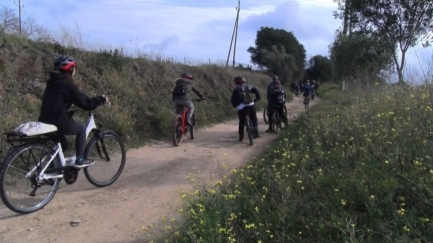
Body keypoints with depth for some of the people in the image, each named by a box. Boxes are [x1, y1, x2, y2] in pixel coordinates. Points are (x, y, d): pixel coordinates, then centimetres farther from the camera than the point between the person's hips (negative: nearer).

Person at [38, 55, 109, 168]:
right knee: (82, 130, 14)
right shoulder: (68, 85, -11)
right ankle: (79, 160, 12)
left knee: (60, 143, 29)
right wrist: (102, 99, 0)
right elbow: (86, 103, -14)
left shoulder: (52, 82, 16)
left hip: (45, 122, 8)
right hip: (59, 122, -8)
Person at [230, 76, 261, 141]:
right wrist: (257, 98, 10)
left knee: (242, 122, 13)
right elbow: (255, 90, 0)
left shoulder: (236, 89, 6)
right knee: (254, 119, 17)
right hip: (250, 106, 1)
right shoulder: (248, 87, 12)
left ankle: (241, 136, 16)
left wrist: (235, 105, 15)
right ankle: (256, 133, 2)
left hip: (241, 107, -1)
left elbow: (232, 99, 0)